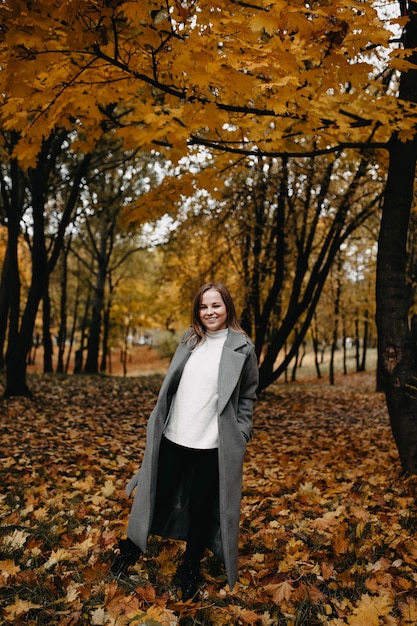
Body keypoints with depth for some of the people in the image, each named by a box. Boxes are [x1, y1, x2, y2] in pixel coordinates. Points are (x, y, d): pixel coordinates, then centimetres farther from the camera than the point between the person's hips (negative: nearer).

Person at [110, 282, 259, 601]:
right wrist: (158, 422, 11)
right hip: (173, 437, 4)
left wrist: (241, 438, -3)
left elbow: (247, 396, 0)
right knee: (157, 493, 17)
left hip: (212, 445, -3)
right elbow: (172, 385, 12)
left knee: (201, 507, 11)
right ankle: (134, 545, 42)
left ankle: (191, 566, 35)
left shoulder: (243, 347, -6)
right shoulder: (189, 341, 5)